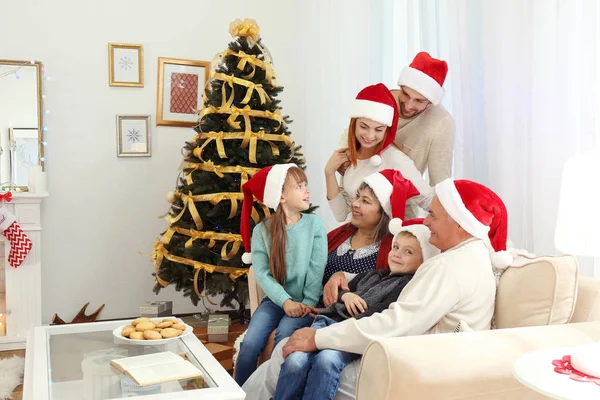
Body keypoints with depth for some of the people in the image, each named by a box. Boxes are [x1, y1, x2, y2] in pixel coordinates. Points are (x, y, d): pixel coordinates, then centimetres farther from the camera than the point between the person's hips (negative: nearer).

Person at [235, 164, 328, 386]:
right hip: (275, 300, 2)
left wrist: (308, 303, -15)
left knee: (284, 337, -27)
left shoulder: (315, 224, -2)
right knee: (250, 343, -18)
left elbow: (317, 268, -5)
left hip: (304, 302, -1)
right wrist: (286, 301, -18)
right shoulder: (262, 230, 0)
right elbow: (261, 273, -7)